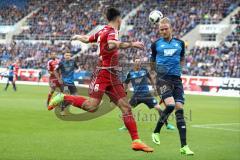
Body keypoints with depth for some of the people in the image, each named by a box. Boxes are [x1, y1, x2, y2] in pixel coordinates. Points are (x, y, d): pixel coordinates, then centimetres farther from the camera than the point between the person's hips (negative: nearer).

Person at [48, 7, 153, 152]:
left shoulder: (103, 31, 15)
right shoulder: (112, 31, -10)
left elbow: (87, 39, 31)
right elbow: (111, 45, -34)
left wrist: (77, 37, 52)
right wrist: (132, 44, -35)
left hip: (112, 76, 9)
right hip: (103, 73, -9)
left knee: (126, 107, 0)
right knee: (92, 106, -18)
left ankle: (136, 141, -4)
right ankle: (63, 98, 3)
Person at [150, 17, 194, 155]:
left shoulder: (180, 43, 11)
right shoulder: (156, 44, 6)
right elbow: (153, 62, 20)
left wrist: (177, 68, 11)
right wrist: (159, 69, 10)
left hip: (176, 79, 3)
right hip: (162, 78, -3)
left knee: (179, 109, -4)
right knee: (170, 105, -24)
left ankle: (184, 146, -3)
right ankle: (156, 132, 0)